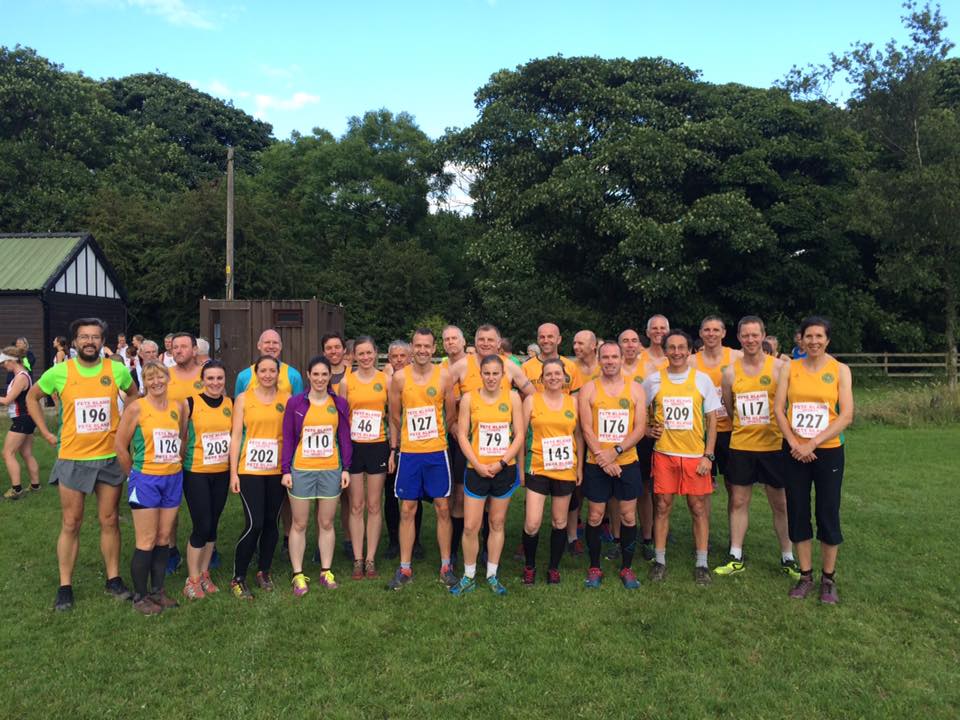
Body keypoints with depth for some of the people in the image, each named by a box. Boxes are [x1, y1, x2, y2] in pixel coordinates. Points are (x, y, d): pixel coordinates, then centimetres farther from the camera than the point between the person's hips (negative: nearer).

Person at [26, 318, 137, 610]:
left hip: (110, 458, 1)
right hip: (72, 459, -1)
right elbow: (32, 397, 11)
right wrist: (46, 433, 4)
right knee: (70, 524, 7)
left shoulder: (117, 370, -4)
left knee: (109, 521, 10)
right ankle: (65, 586, 19)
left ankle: (113, 579, 23)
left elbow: (133, 395, 16)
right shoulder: (60, 372, -6)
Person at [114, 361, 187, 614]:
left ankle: (157, 591, 24)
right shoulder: (136, 408, -8)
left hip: (173, 479, 4)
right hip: (146, 480, -4)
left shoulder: (178, 407, 5)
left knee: (164, 538, 11)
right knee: (147, 542, 0)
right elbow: (121, 446, -4)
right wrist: (135, 474, 3)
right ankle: (140, 597, 14)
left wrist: (173, 462, 6)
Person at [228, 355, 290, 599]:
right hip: (250, 470, -2)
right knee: (254, 524, -8)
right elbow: (236, 436, -1)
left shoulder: (286, 399, 4)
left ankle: (264, 572, 28)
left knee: (271, 522, 10)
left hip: (277, 470, 2)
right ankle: (238, 578, 9)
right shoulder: (243, 399, 0)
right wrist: (233, 472, -4)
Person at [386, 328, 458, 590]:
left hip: (437, 452, 0)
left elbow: (450, 413, 6)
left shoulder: (444, 375, -4)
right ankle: (404, 568, 17)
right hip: (408, 453, 0)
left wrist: (435, 435, 11)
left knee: (442, 508, 6)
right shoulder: (399, 377, -2)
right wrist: (394, 446, 9)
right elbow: (394, 416, 6)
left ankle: (446, 566, 18)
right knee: (407, 510, 6)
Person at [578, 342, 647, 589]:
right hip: (596, 465, -1)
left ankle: (626, 568, 23)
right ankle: (594, 567, 20)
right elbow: (587, 429, -6)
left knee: (628, 516, 7)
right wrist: (603, 459, -14)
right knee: (594, 516, 5)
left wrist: (615, 451, -15)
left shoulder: (635, 390, 3)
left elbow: (640, 428, -3)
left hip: (628, 463, 1)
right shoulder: (588, 389, -1)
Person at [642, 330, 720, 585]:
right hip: (664, 454, 1)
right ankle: (659, 560, 16)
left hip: (695, 455, 0)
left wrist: (708, 456, -4)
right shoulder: (653, 380, 3)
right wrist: (647, 429, -2)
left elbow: (712, 418, 2)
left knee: (699, 508, 5)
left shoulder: (702, 379, 1)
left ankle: (702, 563, 17)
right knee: (663, 506, 5)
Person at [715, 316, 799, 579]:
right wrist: (743, 427, 9)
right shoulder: (731, 372, 1)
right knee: (738, 502, 9)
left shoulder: (778, 366, -6)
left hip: (773, 446, -2)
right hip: (740, 446, 2)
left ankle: (787, 558, 23)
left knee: (780, 504, 8)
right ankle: (736, 558, 20)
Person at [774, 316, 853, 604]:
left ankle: (828, 579, 20)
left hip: (828, 451, -2)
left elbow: (846, 415, -8)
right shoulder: (789, 368, 2)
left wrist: (812, 443, -15)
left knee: (828, 514, 4)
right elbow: (778, 408, -2)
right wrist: (794, 443, -12)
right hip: (794, 452, 2)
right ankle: (805, 575, 22)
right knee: (798, 513, 7)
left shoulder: (840, 370, -2)